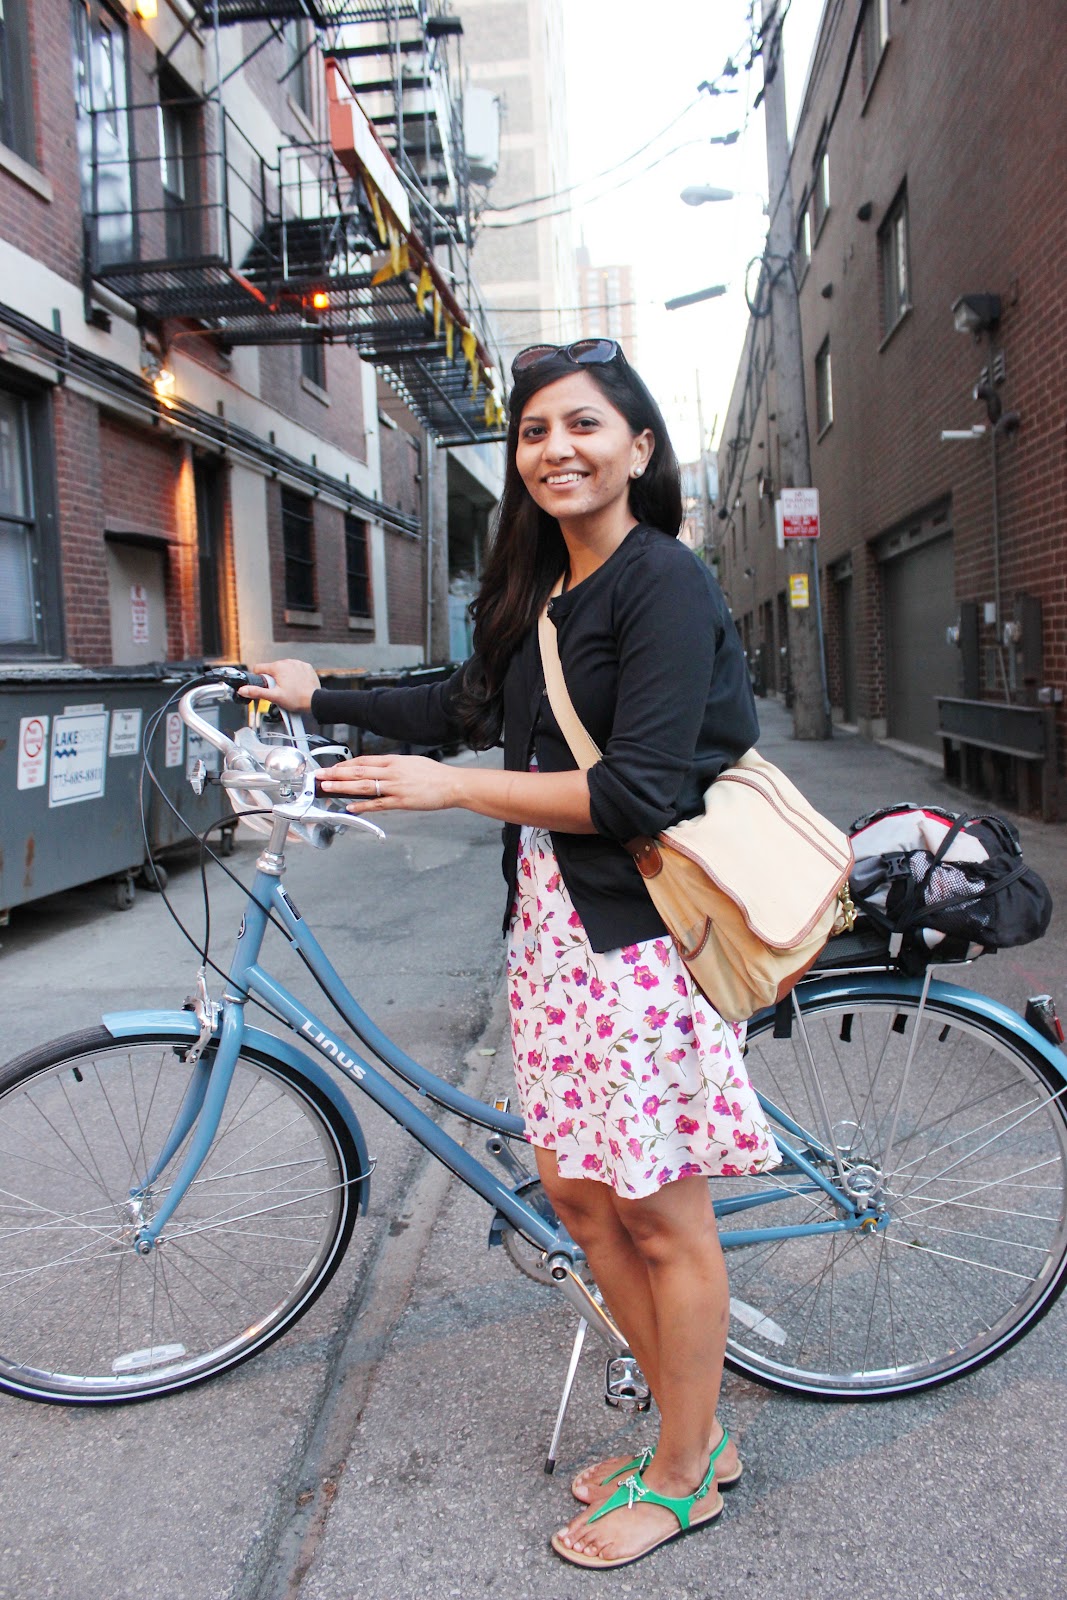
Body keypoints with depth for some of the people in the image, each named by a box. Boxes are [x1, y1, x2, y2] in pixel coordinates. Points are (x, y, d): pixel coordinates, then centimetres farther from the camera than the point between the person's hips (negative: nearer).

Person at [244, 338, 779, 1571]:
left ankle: (682, 1479, 29)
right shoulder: (539, 591, 15)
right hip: (551, 923, 9)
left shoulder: (664, 581, -12)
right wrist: (319, 695, 31)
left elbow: (640, 790, -20)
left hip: (637, 932, -9)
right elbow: (466, 708, 27)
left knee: (663, 1218, 6)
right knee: (577, 1191, 16)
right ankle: (690, 1430, 37)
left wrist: (448, 788, -16)